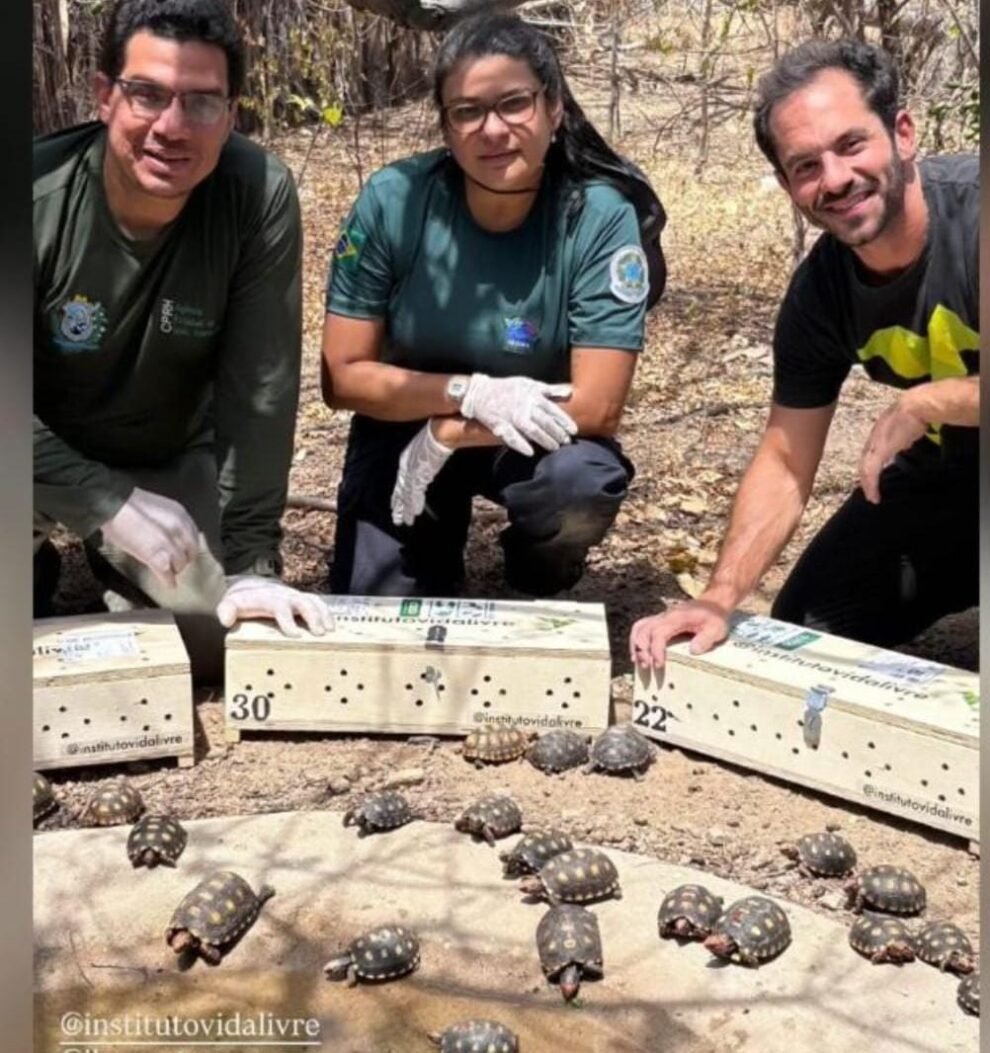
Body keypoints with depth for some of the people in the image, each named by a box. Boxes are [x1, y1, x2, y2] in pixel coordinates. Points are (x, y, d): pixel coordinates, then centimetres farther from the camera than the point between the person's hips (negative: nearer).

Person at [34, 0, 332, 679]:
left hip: (172, 461, 1)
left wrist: (253, 561, -22)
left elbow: (260, 390, -21)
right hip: (47, 457, -1)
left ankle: (124, 577, 23)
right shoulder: (41, 199, -25)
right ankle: (38, 580, 9)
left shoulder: (261, 198, -24)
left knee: (222, 641, -9)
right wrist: (107, 502, -31)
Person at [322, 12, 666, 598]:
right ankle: (434, 574, 29)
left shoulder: (601, 217, -22)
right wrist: (472, 393, -27)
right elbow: (342, 376, -14)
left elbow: (597, 407, -23)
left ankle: (535, 604, 2)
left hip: (540, 438, -1)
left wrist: (443, 439, -21)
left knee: (582, 483, -33)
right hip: (405, 431, 1)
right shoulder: (393, 200, -18)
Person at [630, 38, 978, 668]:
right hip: (951, 472, 6)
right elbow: (786, 461, -6)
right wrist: (720, 597, -17)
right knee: (810, 632, 7)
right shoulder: (820, 290, -10)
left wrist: (919, 404, -27)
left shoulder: (972, 208, -30)